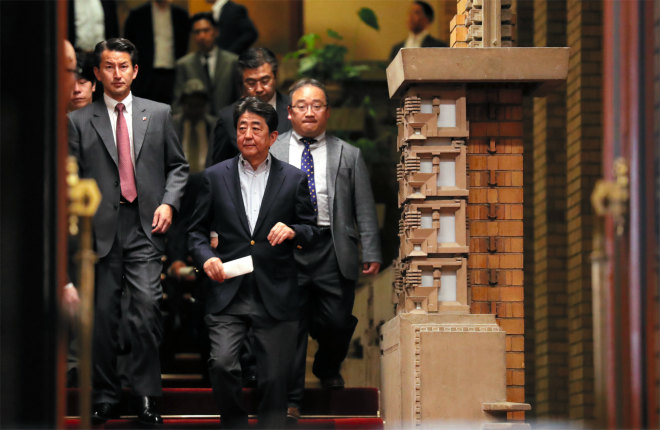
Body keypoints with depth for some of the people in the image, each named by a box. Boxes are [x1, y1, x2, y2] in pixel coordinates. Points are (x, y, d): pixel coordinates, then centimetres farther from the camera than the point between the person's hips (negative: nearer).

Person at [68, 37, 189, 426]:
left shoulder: (159, 114, 11)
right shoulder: (79, 121, 7)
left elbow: (178, 166, 15)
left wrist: (168, 203, -1)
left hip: (145, 227, 0)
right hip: (101, 229, 0)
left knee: (147, 307, -13)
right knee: (103, 315, 4)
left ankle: (146, 397, -4)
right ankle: (105, 398, 15)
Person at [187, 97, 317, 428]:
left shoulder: (294, 179, 6)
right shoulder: (215, 176, 8)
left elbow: (312, 232, 10)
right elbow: (197, 230, 12)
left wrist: (293, 231, -12)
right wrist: (205, 257, -8)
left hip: (276, 297, 0)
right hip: (228, 293, 0)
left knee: (274, 379, 3)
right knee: (221, 364, -18)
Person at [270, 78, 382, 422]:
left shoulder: (348, 156, 11)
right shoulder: (270, 152, 11)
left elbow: (364, 209, 9)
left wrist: (372, 253, 3)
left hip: (333, 251, 1)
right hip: (285, 249, 0)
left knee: (337, 322, 2)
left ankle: (328, 369, 35)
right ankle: (289, 399, 7)